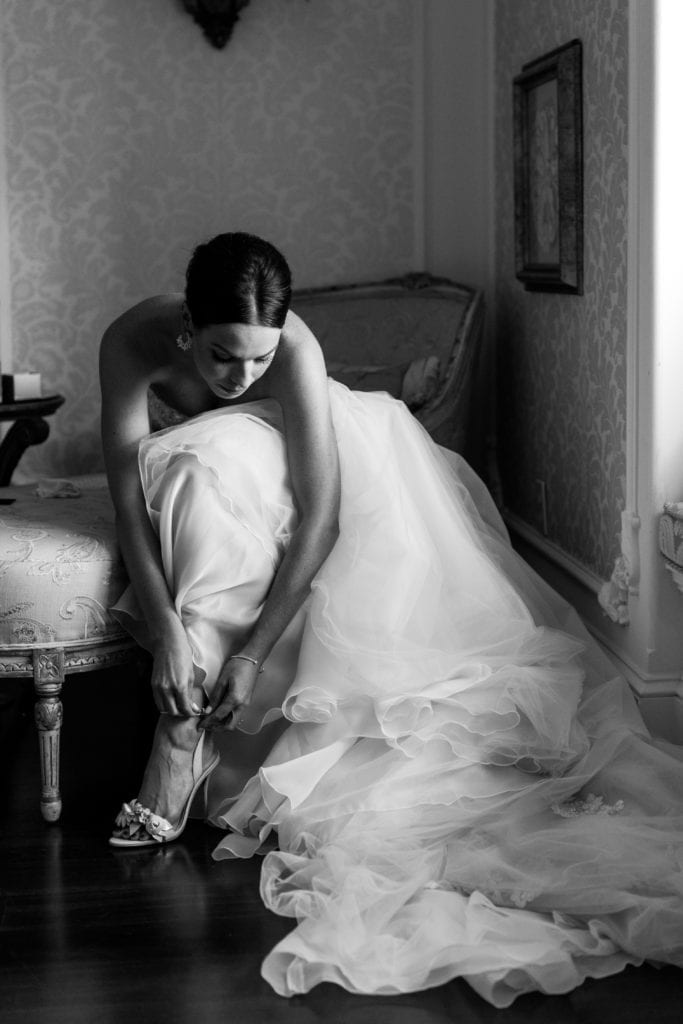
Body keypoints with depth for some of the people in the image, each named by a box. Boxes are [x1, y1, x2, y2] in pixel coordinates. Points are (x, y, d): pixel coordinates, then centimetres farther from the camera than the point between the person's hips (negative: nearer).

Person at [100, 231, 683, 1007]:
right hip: (201, 479, 1)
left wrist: (253, 652, -42)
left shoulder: (295, 347, -36)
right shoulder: (133, 343, -32)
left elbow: (322, 513, -38)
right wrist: (166, 632, -44)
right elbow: (128, 500, -34)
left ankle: (182, 758, -32)